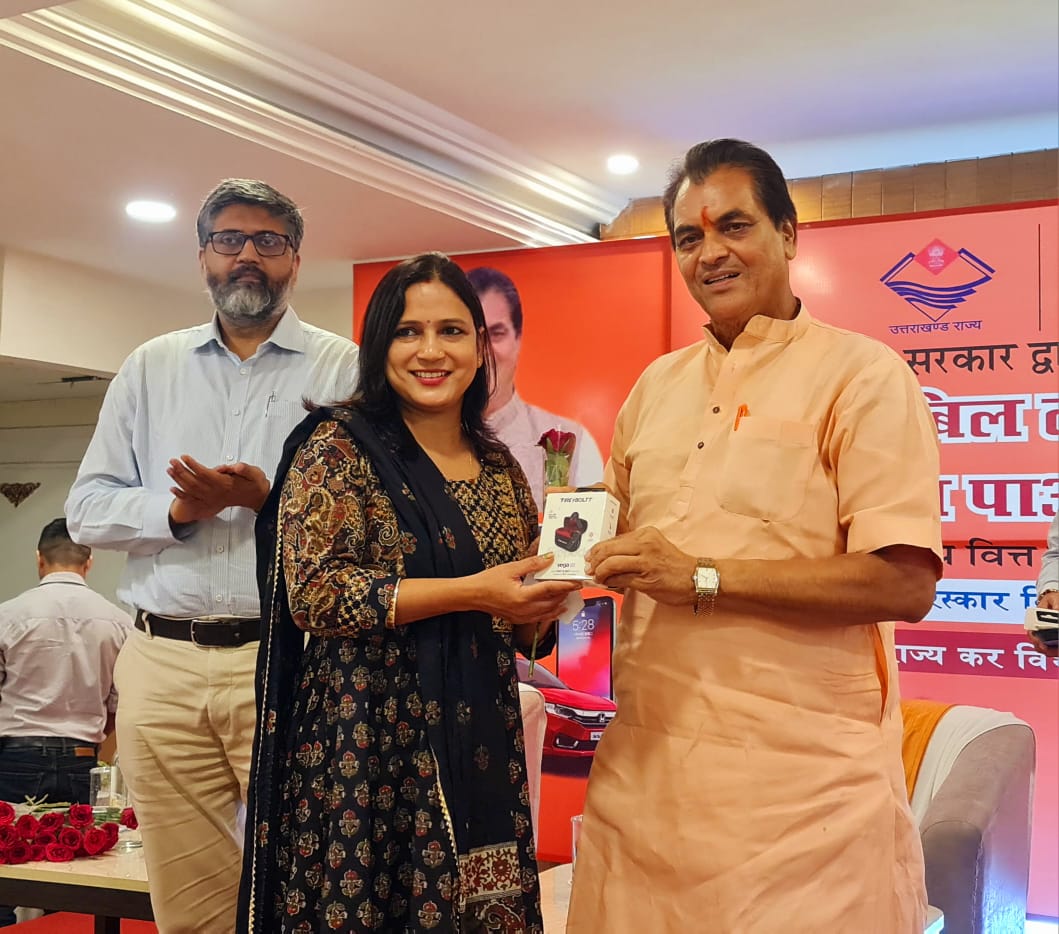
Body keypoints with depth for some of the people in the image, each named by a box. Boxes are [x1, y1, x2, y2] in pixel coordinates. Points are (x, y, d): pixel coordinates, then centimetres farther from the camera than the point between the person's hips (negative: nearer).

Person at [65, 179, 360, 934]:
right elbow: (88, 508, 10)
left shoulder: (342, 368, 4)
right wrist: (175, 510, -8)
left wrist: (268, 498, -18)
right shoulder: (151, 368, 14)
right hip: (162, 665, 3)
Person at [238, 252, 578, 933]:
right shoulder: (339, 445, -4)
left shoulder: (502, 469, 12)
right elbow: (313, 592, -15)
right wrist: (470, 592, -19)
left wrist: (546, 601, -4)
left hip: (481, 746, 5)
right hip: (367, 742, -5)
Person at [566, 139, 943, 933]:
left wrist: (700, 577, -19)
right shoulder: (658, 383, 14)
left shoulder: (861, 375, -7)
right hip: (646, 768, 6)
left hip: (803, 782, -5)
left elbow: (905, 583, -16)